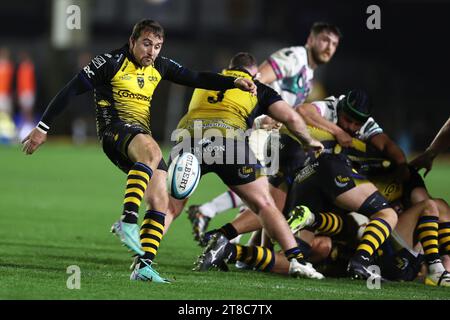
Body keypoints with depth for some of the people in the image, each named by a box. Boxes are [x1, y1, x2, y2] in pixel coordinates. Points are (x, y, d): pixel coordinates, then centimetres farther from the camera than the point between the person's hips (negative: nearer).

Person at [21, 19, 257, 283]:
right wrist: (43, 127, -5)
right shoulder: (111, 63, -4)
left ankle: (144, 266, -6)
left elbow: (197, 79, 19)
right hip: (115, 129, -7)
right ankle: (128, 220, -48)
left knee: (160, 203, -6)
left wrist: (234, 82, 4)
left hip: (143, 135, 7)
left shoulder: (159, 67, 15)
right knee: (152, 151, -39)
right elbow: (71, 90, -3)